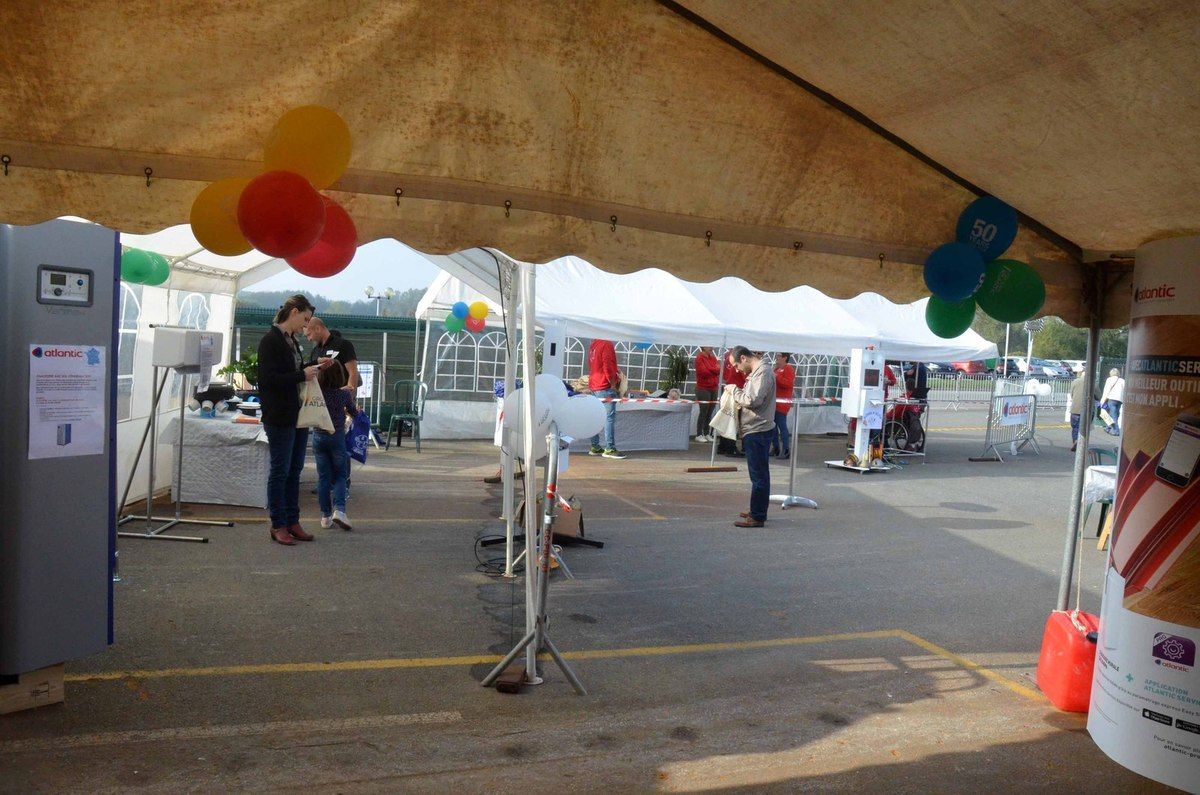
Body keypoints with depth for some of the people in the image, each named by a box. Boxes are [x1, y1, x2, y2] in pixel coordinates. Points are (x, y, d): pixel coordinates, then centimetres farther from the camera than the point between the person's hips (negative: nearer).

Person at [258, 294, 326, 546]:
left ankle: (292, 522, 19)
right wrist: (303, 375, -16)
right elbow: (269, 379, -19)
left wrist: (313, 367, 9)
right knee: (280, 471, -1)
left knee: (294, 470, 12)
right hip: (280, 417, -9)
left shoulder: (292, 341, 15)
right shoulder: (270, 341, -12)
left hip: (298, 415, 9)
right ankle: (278, 525, 9)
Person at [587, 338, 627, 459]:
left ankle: (595, 447, 15)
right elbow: (608, 367, -19)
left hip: (594, 386, 9)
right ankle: (609, 449, -9)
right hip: (605, 387, -9)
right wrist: (614, 384, -11)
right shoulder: (607, 345, -14)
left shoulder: (594, 344, 13)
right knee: (610, 417, -8)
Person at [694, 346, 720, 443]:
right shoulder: (700, 358, -8)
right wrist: (714, 370, -3)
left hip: (713, 389, 6)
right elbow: (703, 372, -17)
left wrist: (710, 370, -13)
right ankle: (699, 435, 0)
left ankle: (706, 434, 12)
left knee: (709, 413, 6)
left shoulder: (713, 357, 12)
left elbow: (718, 370, 5)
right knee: (703, 413, -6)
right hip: (703, 389, -6)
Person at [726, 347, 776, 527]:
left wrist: (735, 390, -10)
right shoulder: (757, 371, 15)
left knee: (758, 475, -5)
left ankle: (757, 517, -1)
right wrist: (737, 392, 5)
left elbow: (753, 401, -23)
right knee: (759, 474, 17)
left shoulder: (763, 372, -16)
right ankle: (758, 511, 27)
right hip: (755, 430, 10)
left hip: (758, 432, -10)